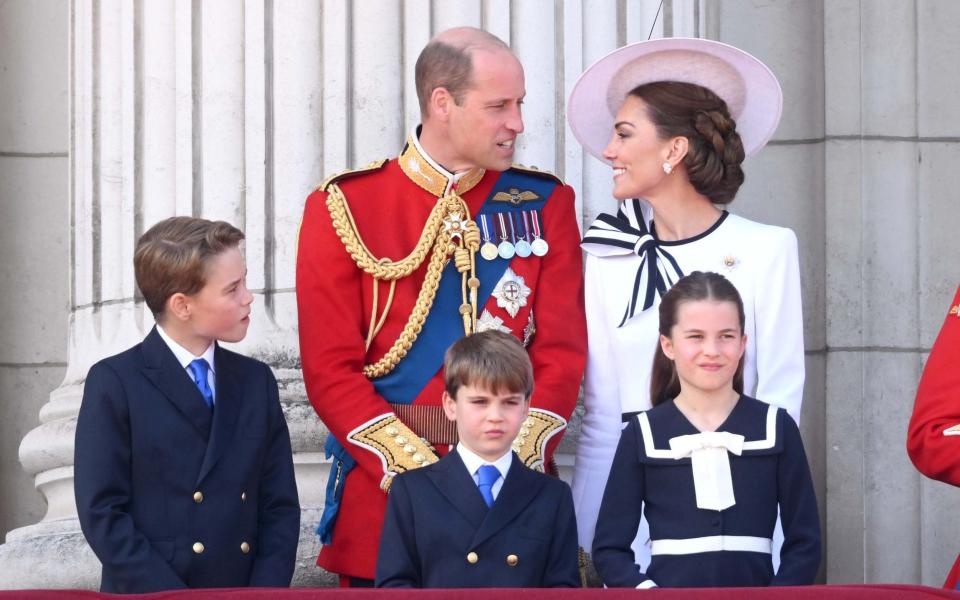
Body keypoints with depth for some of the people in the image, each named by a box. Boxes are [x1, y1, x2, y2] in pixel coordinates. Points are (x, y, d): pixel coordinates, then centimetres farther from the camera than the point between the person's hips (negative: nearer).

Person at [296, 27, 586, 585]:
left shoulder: (544, 204, 6)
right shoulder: (345, 208, 0)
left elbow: (562, 351, 1)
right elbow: (331, 368, -5)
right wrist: (417, 468, -16)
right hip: (382, 491, -2)